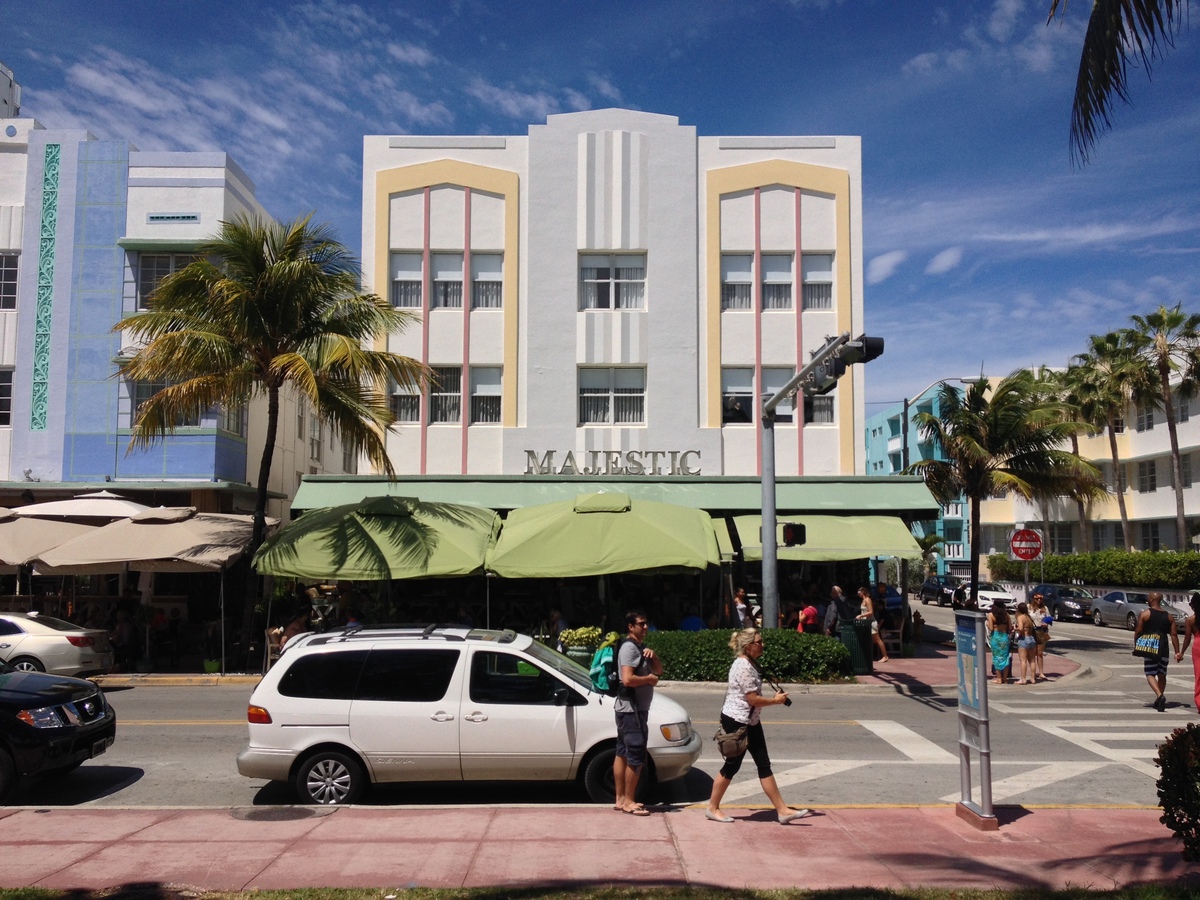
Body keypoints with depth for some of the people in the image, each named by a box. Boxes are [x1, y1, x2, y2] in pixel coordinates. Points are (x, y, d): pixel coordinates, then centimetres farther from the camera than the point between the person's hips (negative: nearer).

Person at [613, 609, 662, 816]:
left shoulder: (639, 648, 16)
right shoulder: (629, 647, -16)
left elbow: (659, 670, 16)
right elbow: (627, 679, -27)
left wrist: (652, 656, -2)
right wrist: (649, 679, -13)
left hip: (631, 708, 10)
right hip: (631, 708, -10)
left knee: (622, 753, 12)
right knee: (636, 756, -6)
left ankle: (620, 799, 18)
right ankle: (629, 802, 0)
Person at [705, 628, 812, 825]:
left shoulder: (749, 663, 10)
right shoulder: (743, 666, -21)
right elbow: (753, 699, -22)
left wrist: (774, 698, 9)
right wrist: (776, 700, -9)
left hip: (750, 721, 10)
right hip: (737, 721, -10)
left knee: (764, 764, 9)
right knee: (732, 765, 2)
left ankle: (783, 810, 11)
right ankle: (712, 808, 17)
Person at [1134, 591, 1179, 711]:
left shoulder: (1145, 614, -4)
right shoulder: (1168, 616, 8)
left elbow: (1137, 632, -5)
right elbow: (1174, 635, 4)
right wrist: (1177, 652, 7)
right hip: (1164, 649, 4)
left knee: (1150, 674, -1)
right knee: (1162, 675, 14)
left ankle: (1160, 695, -24)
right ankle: (1159, 701, 19)